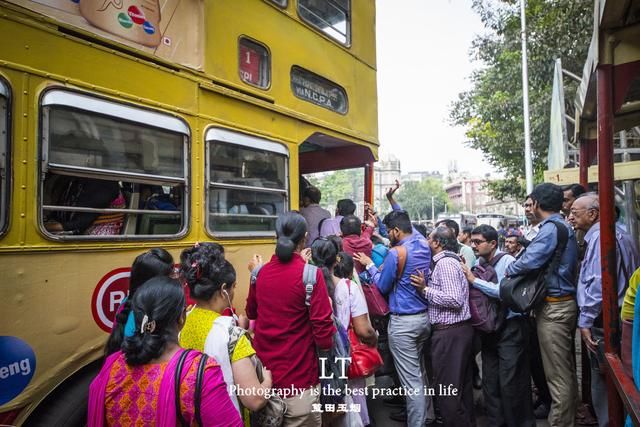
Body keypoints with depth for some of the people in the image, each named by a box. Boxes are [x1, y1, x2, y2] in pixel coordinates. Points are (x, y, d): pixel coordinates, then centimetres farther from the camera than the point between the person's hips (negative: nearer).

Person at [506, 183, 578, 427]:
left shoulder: (551, 228, -17)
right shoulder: (565, 227, 14)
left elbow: (530, 260, -27)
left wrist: (509, 269, -7)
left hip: (553, 307, -10)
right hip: (566, 303, 10)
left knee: (557, 374, 0)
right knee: (566, 369, 20)